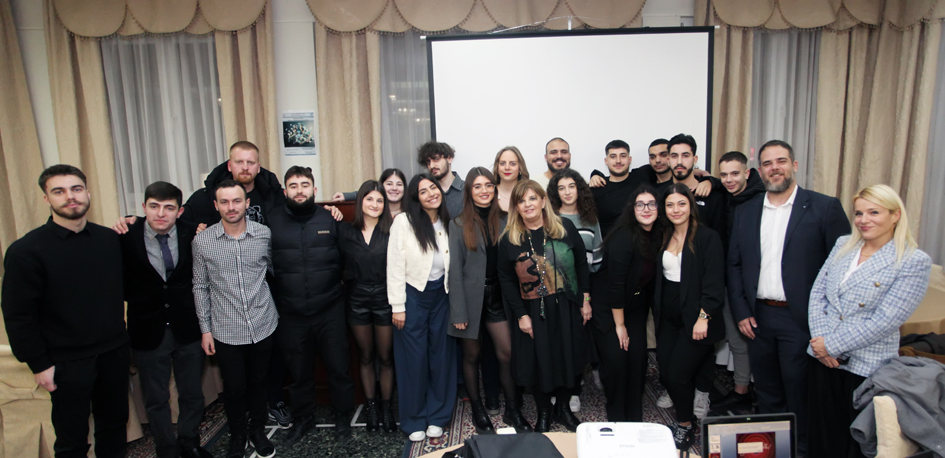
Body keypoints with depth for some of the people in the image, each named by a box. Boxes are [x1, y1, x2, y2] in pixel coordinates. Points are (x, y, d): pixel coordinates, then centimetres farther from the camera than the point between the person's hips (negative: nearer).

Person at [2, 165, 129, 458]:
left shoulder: (109, 239, 1)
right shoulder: (26, 250, -11)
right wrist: (39, 365, -9)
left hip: (114, 353, 4)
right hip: (68, 363, -4)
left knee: (115, 424, 18)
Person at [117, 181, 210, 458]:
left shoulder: (192, 233, -9)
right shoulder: (126, 237, -12)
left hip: (187, 329, 1)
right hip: (148, 332, -1)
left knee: (192, 394, 17)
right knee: (156, 400, 16)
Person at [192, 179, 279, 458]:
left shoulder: (265, 235, -5)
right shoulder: (202, 241, -6)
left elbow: (275, 271, 9)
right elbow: (200, 287, 2)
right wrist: (205, 328, 2)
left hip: (263, 327, 1)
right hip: (225, 331, -1)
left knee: (258, 382, 15)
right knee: (234, 387, 10)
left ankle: (258, 430, 37)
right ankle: (237, 435, 34)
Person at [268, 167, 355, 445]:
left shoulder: (330, 219, 1)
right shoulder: (272, 221, 0)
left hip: (330, 310, 0)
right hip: (290, 315, 1)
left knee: (338, 367, 8)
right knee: (299, 372, 15)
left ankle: (342, 417, 30)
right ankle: (303, 418, 37)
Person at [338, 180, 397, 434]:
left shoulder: (390, 232, -3)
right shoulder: (345, 232, 2)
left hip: (384, 299, -1)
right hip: (357, 300, 2)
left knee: (386, 357, 7)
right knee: (365, 357, 14)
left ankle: (386, 407, 22)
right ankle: (370, 407, 27)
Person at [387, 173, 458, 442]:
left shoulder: (447, 223, 3)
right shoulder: (404, 221, -11)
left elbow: (453, 263, 7)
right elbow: (395, 266, -11)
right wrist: (397, 306, -12)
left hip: (441, 295, 4)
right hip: (413, 295, -4)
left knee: (441, 355, 9)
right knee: (414, 358, 4)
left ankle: (437, 416, 25)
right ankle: (414, 420, 21)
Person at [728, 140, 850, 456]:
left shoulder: (824, 208, -4)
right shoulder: (745, 212, 8)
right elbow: (734, 264, 10)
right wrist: (741, 311, 3)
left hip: (800, 320, -4)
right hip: (758, 318, 4)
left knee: (799, 394, 6)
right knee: (767, 394, 15)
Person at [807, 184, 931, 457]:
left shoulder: (915, 262, -10)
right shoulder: (843, 245, 6)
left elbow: (885, 321, -16)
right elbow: (818, 292, 4)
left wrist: (832, 344, -15)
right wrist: (820, 339, -9)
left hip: (867, 367, -4)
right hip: (824, 360, 4)